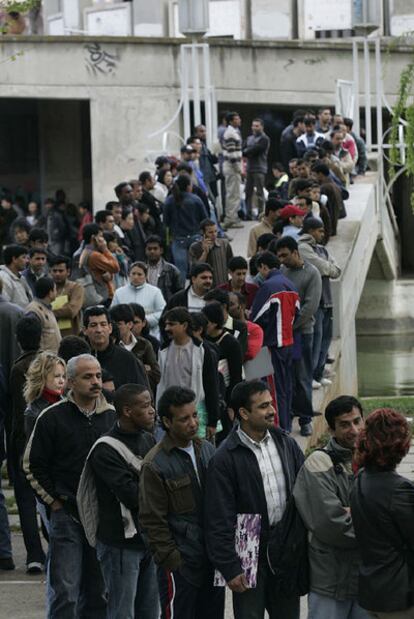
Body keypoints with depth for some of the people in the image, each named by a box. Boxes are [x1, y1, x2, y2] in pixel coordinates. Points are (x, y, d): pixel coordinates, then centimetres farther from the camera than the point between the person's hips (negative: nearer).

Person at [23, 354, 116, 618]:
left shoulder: (112, 416, 7)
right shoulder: (53, 418, -3)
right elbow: (32, 465, 2)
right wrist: (54, 501, -3)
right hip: (66, 515, -4)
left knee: (98, 592, 10)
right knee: (66, 593, -9)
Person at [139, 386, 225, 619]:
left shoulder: (208, 450, 8)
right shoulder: (155, 464, -12)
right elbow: (153, 521, -11)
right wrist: (172, 560, -13)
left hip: (213, 559, 6)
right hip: (182, 564, -6)